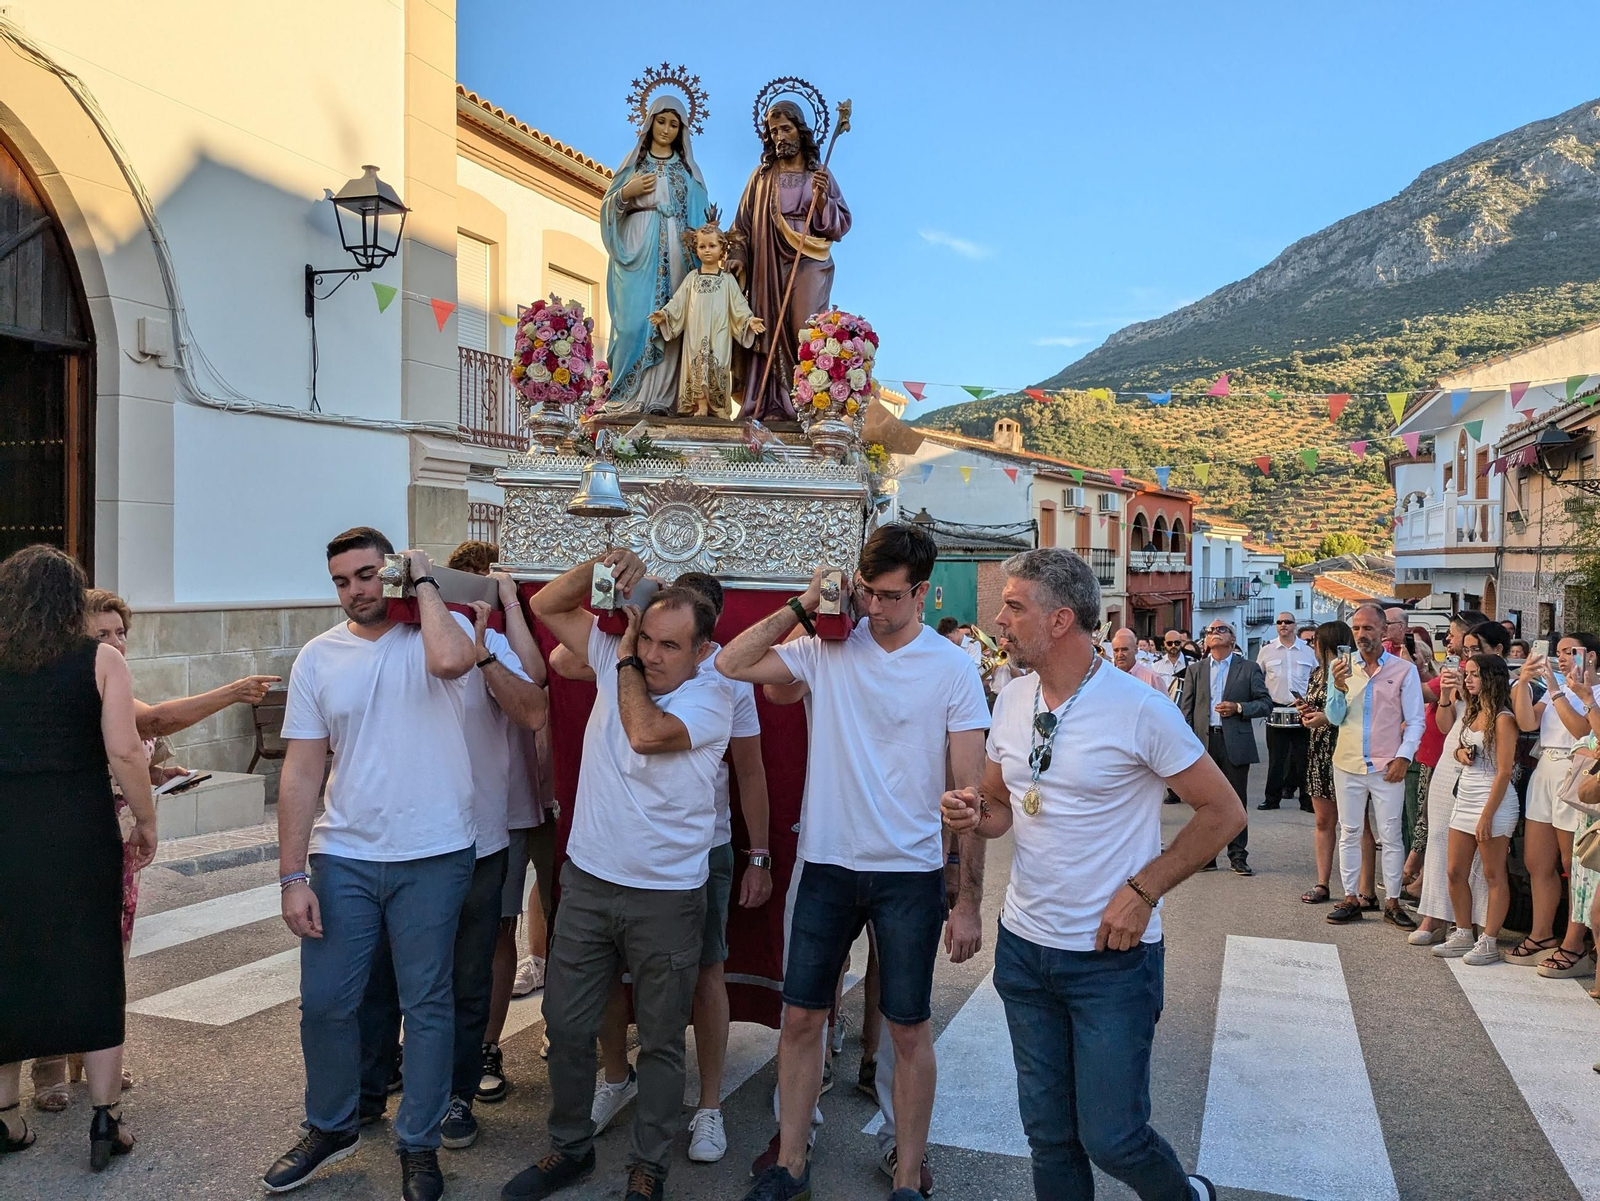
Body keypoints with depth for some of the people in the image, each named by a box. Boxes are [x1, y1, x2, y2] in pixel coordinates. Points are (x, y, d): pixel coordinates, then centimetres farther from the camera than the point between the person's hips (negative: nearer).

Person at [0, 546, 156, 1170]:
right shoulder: (99, 660, -5)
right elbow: (124, 754, -11)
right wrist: (146, 822, 0)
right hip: (80, 832, -3)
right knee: (93, 971, 7)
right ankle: (105, 1119, 14)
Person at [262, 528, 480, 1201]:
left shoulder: (431, 634, -4)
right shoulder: (319, 657, 5)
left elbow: (451, 660, -32)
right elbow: (301, 772, 3)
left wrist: (423, 580, -16)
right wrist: (292, 874, -2)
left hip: (433, 856, -3)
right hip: (342, 856, 3)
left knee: (426, 1005, 8)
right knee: (324, 1002, 10)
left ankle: (419, 1144, 26)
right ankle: (331, 1127, 35)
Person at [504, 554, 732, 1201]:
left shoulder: (710, 698, -12)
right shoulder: (618, 664, 3)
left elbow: (646, 733, -29)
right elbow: (546, 605, 5)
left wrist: (625, 663, -12)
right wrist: (605, 565, -10)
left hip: (666, 897, -4)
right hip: (588, 881, 5)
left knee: (660, 1041, 10)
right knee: (566, 1025, 14)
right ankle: (570, 1147, 35)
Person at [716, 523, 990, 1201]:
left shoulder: (952, 670, -7)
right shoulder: (827, 648, -1)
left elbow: (970, 792, -6)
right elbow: (729, 664, -4)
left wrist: (969, 902, -7)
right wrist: (803, 607, -9)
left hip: (911, 873, -2)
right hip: (828, 864, 2)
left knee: (909, 1028, 10)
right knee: (801, 1017, 11)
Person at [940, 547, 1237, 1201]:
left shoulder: (1139, 709, -16)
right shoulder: (1012, 701, 2)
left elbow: (1224, 811, -10)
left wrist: (1142, 890, -15)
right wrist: (973, 815, -10)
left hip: (1113, 956, -5)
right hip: (1023, 948, 5)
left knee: (1111, 1139, 3)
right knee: (1048, 1134, 15)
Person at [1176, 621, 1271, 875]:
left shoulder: (1249, 669, 6)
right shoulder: (1195, 670, 10)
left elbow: (1266, 704, 4)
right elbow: (1185, 709, 6)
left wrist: (1239, 708, -13)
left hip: (1235, 743, -2)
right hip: (1204, 741, 2)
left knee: (1236, 801, 3)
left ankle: (1238, 856, 12)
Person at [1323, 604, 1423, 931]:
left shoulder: (1404, 670, -1)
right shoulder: (1342, 667, 4)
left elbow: (1415, 721, 1)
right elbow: (1335, 718, 0)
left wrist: (1403, 757, -9)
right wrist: (1339, 688, -17)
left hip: (1387, 768, -2)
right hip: (1348, 765, 2)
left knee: (1390, 837, 4)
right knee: (1349, 834, 8)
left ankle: (1392, 902, 13)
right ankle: (1351, 898, 16)